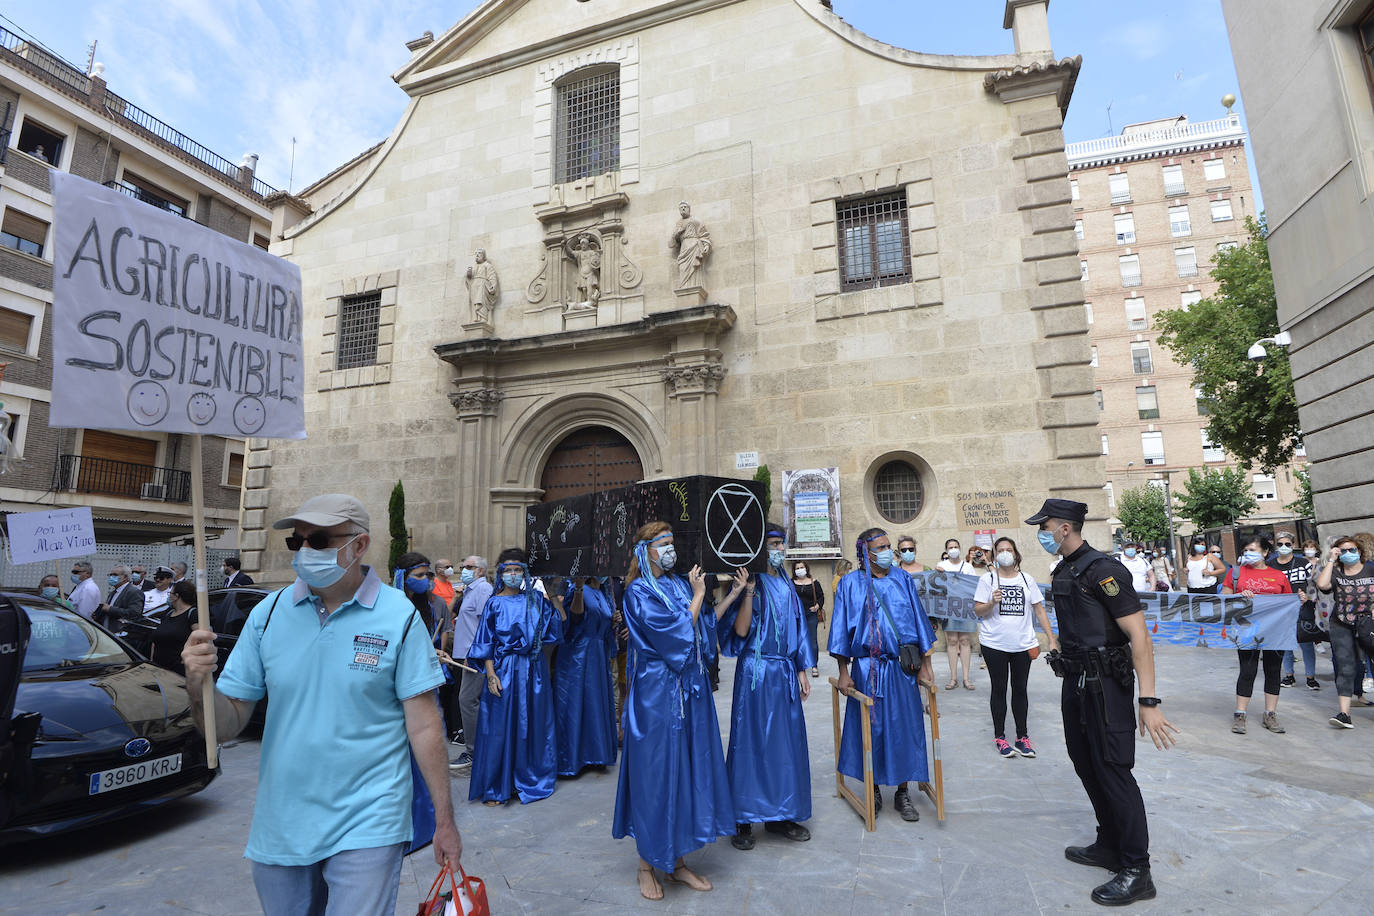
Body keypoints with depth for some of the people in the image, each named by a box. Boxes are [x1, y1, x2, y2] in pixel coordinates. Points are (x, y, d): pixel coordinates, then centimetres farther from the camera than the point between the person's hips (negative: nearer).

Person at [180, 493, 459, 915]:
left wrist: (444, 820, -6)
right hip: (279, 826, 4)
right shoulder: (269, 613, -2)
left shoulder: (398, 616, -12)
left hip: (366, 825, -4)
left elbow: (424, 725, -9)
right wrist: (198, 684, -21)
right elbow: (227, 725, 0)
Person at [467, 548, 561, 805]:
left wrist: (550, 603, -10)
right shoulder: (494, 603, 0)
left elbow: (555, 628, 0)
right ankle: (496, 787, 15)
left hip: (533, 668, 3)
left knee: (531, 724, 9)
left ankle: (527, 779, 25)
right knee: (501, 725, 2)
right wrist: (491, 674, -11)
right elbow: (486, 643, -2)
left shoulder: (535, 599, 5)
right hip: (504, 669, -2)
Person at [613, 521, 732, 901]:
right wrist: (697, 596, -9)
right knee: (656, 772, 4)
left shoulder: (680, 585, 10)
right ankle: (647, 865, 23)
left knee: (687, 769, 12)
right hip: (657, 694, -7)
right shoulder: (638, 592, -11)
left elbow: (708, 623, 8)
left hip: (690, 690, 7)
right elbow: (677, 633, -18)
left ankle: (677, 861, 28)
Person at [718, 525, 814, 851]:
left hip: (785, 672, 6)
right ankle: (743, 819, 13)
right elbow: (740, 631, -17)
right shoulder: (749, 583, -8)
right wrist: (748, 591, -25)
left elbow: (797, 631, 16)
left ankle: (780, 815, 24)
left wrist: (801, 672, 13)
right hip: (756, 672, -6)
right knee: (752, 741, 0)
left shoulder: (786, 586, 12)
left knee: (786, 741, 10)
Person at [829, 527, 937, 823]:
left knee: (904, 727, 6)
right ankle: (873, 788, 24)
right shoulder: (851, 584, -2)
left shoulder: (903, 581, 5)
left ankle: (902, 792, 21)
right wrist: (843, 672, -4)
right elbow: (841, 629, -1)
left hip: (901, 668, 2)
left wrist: (924, 665, 6)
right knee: (870, 728, 6)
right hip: (866, 669, -2)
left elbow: (919, 622, 8)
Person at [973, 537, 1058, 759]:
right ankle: (999, 737, 16)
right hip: (994, 645, -2)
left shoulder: (1027, 580, 8)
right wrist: (992, 602, -23)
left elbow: (1040, 610, 9)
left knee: (1020, 689, 10)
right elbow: (978, 611, -3)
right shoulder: (987, 580, -1)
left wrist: (1052, 639, 3)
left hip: (1023, 644, 2)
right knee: (999, 689, 6)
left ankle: (1022, 736, 22)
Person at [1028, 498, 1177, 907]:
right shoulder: (1062, 572, 9)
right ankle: (1109, 846, 32)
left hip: (1105, 685, -9)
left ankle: (1136, 872, 10)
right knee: (1086, 765, 16)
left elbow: (1139, 635, -21)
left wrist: (1148, 701, -25)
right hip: (1075, 681, 9)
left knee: (1113, 770, -3)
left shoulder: (1104, 571, -18)